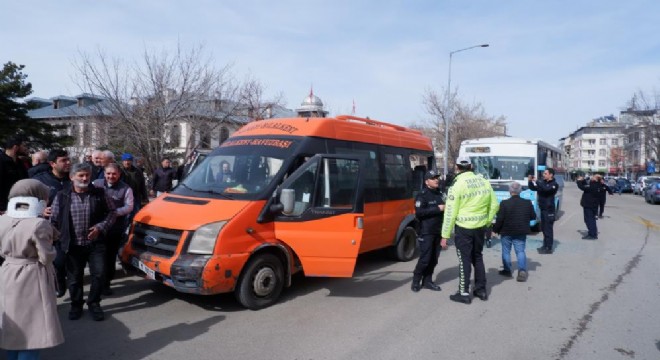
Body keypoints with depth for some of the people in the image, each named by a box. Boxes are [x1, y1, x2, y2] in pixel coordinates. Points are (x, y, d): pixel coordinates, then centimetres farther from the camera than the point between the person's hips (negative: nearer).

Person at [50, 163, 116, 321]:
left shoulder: (99, 194, -1)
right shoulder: (62, 196, -1)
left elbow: (111, 212, 4)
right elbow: (54, 220, 6)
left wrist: (101, 227, -10)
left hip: (96, 244, 0)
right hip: (73, 245, 0)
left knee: (98, 275, 0)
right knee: (74, 278, 10)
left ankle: (94, 303, 21)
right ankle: (76, 305, 29)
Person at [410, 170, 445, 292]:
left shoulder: (440, 194, 15)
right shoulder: (422, 195, -9)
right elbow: (419, 212, -22)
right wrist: (437, 209, -21)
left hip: (438, 232, 7)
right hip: (426, 232, -7)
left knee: (434, 258, 9)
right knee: (425, 258, -6)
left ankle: (427, 281, 19)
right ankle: (416, 281, 8)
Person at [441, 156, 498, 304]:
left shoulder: (458, 185, -14)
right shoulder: (484, 182, 3)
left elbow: (450, 212, -13)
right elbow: (494, 205, 9)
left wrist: (445, 235, -8)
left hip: (463, 228, -5)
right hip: (480, 227, 6)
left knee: (464, 260, 5)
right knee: (477, 257, 20)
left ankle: (464, 294, 12)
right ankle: (481, 290, 29)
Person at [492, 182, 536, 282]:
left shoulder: (504, 203, -16)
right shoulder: (527, 203, -5)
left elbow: (499, 219, -15)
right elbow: (533, 216, 7)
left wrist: (495, 230, -2)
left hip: (506, 232, -2)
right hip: (521, 232, 2)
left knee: (506, 251, 12)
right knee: (520, 251, 9)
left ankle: (507, 270, 18)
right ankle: (522, 270, -5)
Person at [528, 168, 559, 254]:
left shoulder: (554, 184, -11)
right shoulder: (543, 183, 12)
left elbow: (546, 189, -30)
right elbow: (533, 188, 18)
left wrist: (536, 181, -27)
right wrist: (530, 181, 0)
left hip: (549, 210, -8)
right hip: (543, 209, 8)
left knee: (548, 229, -4)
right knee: (544, 228, 15)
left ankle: (549, 248, 2)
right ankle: (545, 246, 25)